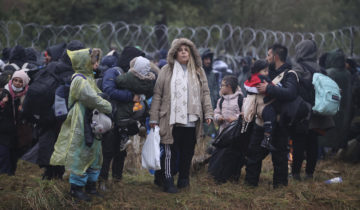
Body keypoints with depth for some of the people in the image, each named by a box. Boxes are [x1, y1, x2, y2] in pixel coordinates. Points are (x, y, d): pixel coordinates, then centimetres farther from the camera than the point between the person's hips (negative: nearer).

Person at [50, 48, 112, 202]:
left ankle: (91, 185, 25)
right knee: (80, 155, -3)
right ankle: (76, 187, 6)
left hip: (92, 124, 10)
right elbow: (93, 100, -21)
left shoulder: (89, 78, 14)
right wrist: (109, 108, -10)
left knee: (94, 154, 15)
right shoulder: (79, 80, -18)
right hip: (81, 124, -10)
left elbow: (98, 95, 16)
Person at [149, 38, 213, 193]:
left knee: (188, 152, 8)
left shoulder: (198, 71, 13)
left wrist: (208, 113, 2)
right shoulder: (167, 71, 4)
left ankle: (184, 179, 21)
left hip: (191, 120, 3)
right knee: (170, 152, -4)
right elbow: (157, 95, 3)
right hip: (171, 120, -3)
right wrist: (154, 118, -1)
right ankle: (168, 182, 2)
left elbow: (205, 93, 13)